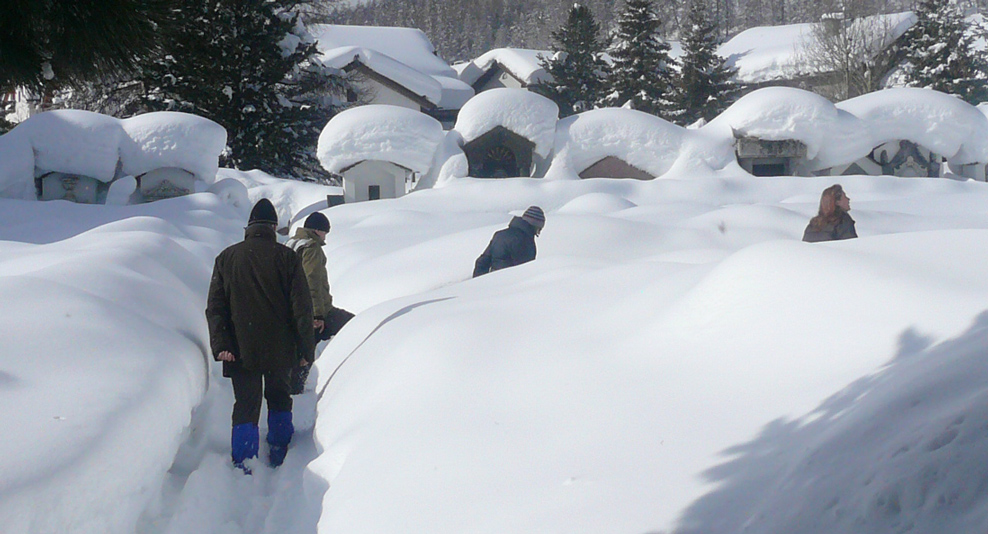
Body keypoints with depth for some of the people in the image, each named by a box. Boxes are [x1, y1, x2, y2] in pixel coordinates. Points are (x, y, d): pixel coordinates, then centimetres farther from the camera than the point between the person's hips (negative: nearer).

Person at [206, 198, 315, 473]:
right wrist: (306, 347, 0)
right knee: (279, 399, 20)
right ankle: (279, 453, 25)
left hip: (241, 350, 1)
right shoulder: (286, 257, -6)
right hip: (279, 349, -1)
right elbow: (302, 306, -7)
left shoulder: (226, 257, 2)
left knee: (246, 405, 5)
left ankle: (243, 465, -3)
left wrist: (220, 345, -4)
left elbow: (215, 306, -1)